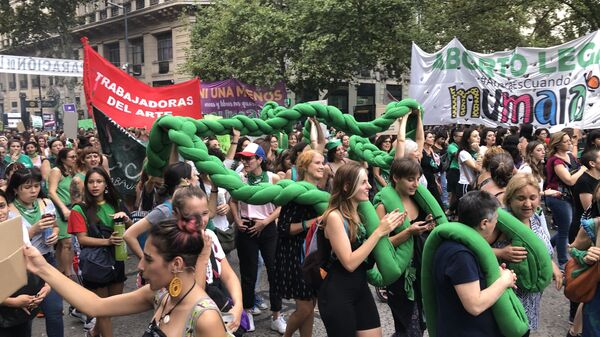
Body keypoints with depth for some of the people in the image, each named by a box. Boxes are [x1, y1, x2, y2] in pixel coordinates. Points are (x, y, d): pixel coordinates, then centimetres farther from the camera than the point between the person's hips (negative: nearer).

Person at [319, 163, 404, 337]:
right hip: (337, 293, -8)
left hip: (361, 287, 8)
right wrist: (379, 232, -22)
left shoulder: (360, 212, 7)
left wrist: (387, 229, -5)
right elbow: (349, 263, -23)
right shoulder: (334, 216, -18)